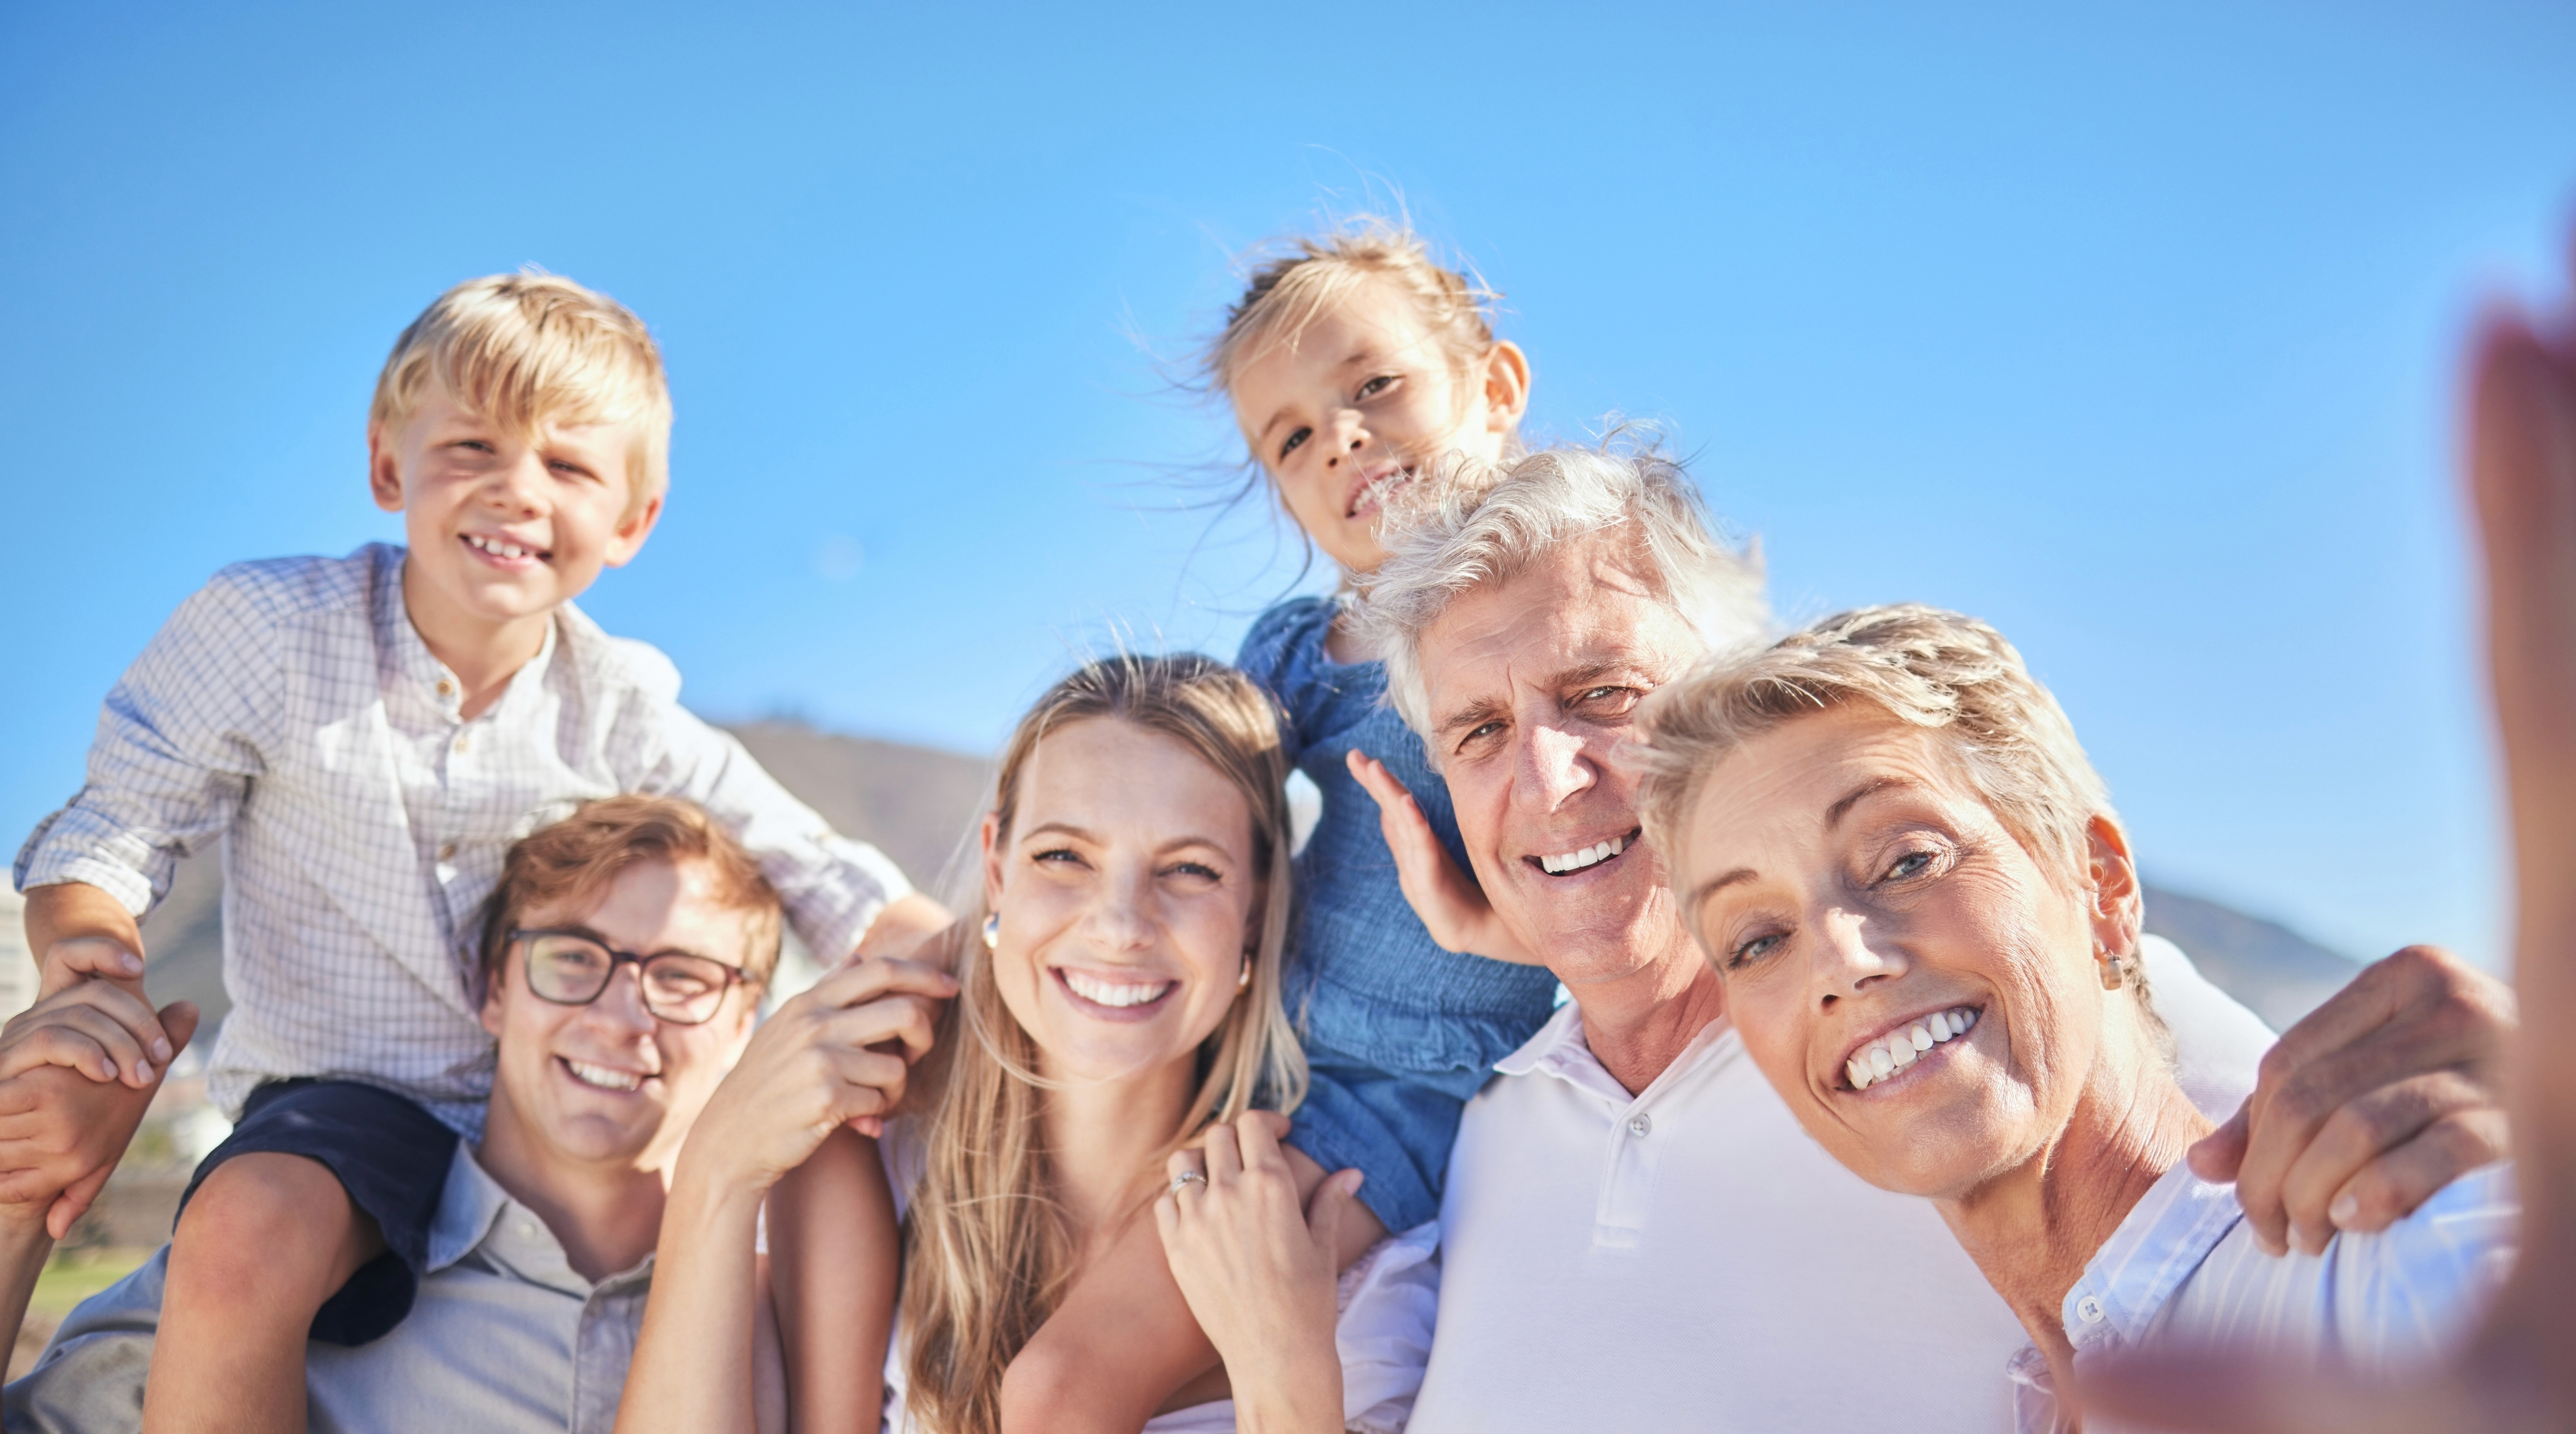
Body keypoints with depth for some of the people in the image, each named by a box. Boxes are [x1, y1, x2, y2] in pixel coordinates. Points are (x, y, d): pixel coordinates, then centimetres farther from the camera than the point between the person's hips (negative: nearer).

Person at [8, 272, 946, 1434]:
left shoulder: (621, 711, -1)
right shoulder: (266, 628, -6)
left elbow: (821, 879, -1)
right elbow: (114, 827, -1)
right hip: (348, 1101, -3)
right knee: (244, 1238, -35)